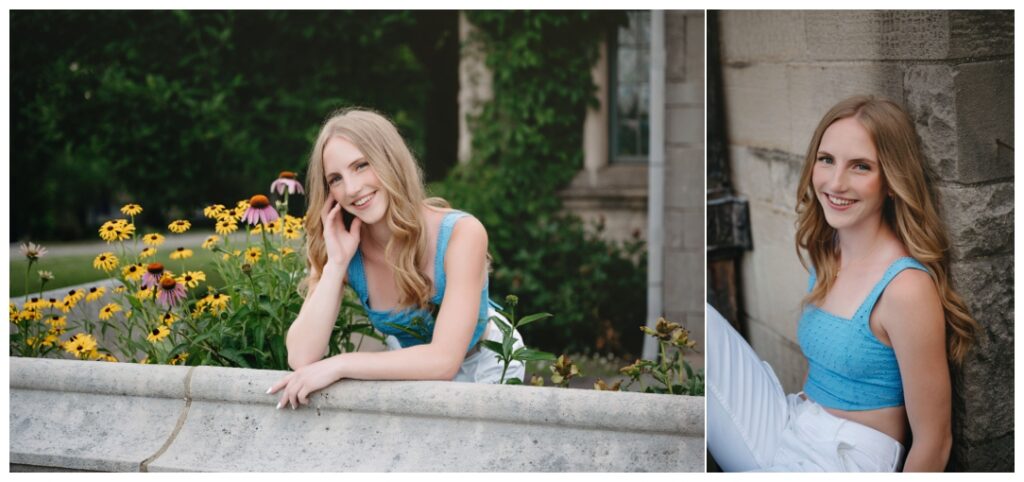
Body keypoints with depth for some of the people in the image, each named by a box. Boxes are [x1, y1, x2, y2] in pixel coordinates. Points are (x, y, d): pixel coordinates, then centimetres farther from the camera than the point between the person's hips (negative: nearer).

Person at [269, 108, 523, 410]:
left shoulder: (461, 234, -25)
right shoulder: (345, 247, -13)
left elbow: (444, 359, -31)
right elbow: (301, 359, -23)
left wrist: (339, 365, -32)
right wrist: (336, 263, -26)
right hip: (410, 370, 2)